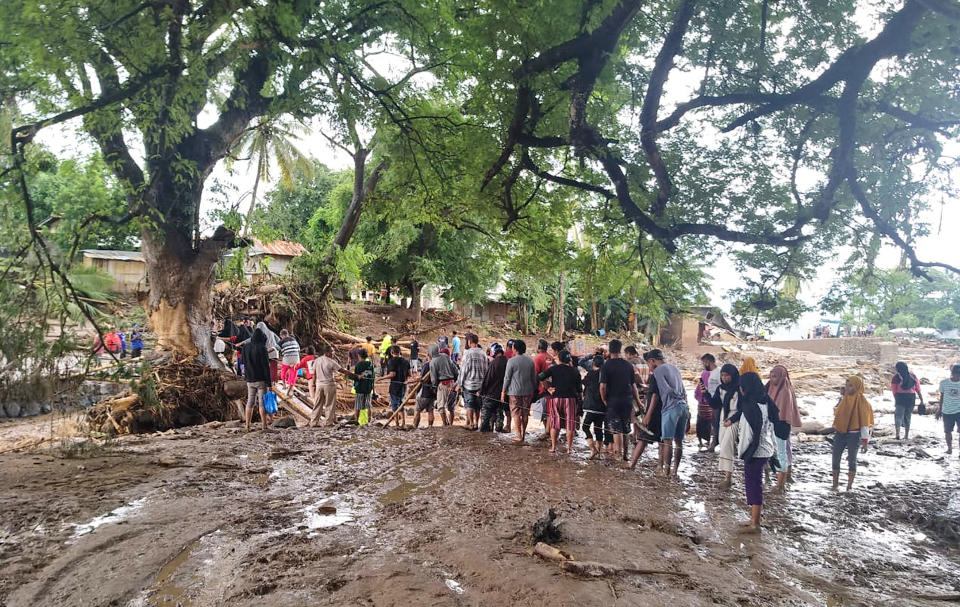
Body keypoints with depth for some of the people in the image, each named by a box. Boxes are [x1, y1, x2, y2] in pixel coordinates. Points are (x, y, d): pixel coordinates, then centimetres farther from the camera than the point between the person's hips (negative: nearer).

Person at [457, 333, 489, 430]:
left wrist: (459, 384, -4)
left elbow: (463, 370, -11)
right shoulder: (483, 354, 3)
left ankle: (471, 424, 9)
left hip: (469, 383, -5)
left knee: (469, 405, 5)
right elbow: (486, 370, 6)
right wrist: (483, 384, 14)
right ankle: (476, 423, 20)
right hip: (480, 385, 5)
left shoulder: (468, 353, -12)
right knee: (477, 405, 14)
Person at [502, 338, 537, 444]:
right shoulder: (531, 360, 4)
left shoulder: (512, 361, -10)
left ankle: (519, 436, -5)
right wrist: (534, 390, 19)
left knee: (516, 413, 0)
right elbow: (534, 377, 9)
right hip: (528, 391, 5)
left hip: (515, 391, -5)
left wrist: (503, 391, 0)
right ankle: (523, 434, 22)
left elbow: (507, 377, -7)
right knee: (525, 413, 12)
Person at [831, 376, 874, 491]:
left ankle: (849, 487, 11)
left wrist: (865, 441, -14)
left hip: (853, 434, -6)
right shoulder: (844, 398, 6)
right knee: (835, 458, 6)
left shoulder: (861, 400, -11)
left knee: (852, 459, 2)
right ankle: (835, 485, 16)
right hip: (840, 433, 6)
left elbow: (865, 421, -12)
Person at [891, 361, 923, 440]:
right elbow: (918, 389, 7)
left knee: (898, 415, 0)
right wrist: (922, 400, 10)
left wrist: (895, 399, 7)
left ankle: (897, 433, -18)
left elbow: (894, 390, -3)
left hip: (900, 398, -4)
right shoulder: (912, 376, 9)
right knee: (908, 416, 15)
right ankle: (906, 435, 18)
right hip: (911, 398, 4)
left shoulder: (896, 377, -1)